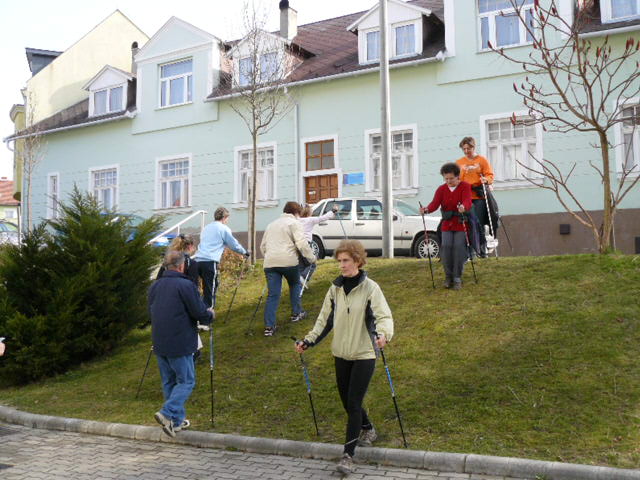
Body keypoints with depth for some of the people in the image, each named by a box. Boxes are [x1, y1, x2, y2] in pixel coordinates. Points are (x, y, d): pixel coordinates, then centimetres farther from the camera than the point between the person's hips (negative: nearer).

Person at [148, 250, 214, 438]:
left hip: (159, 343, 7)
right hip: (180, 344, -7)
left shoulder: (154, 286, 8)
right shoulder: (186, 285, -15)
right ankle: (168, 413, -13)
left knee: (169, 382, 16)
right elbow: (200, 313, -14)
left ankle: (177, 421, 22)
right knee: (186, 381, 3)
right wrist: (210, 315, 9)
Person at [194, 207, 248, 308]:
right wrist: (244, 252, 22)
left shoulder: (206, 228, 22)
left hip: (198, 259, 7)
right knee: (211, 289, -3)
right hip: (210, 261, -7)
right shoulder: (224, 229, 2)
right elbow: (234, 245, 5)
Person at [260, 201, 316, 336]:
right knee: (295, 285, 24)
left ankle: (269, 326, -5)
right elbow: (302, 244, -8)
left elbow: (262, 246, 27)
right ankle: (296, 313, 30)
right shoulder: (294, 223, 4)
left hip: (270, 263, 4)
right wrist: (312, 258, 1)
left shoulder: (272, 224, 25)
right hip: (288, 261, -4)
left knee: (272, 295, 2)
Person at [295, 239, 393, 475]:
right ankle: (368, 430, 43)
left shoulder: (370, 288, -11)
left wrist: (383, 334, -40)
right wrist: (308, 341, 4)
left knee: (353, 403, -8)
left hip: (364, 354, -5)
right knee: (347, 402, 15)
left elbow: (384, 316, -19)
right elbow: (325, 319, 11)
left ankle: (348, 455, 0)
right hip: (341, 354, 5)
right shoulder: (335, 288, 4)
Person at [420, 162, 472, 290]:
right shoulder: (441, 189, 2)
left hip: (461, 224, -2)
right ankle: (448, 276, 3)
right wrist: (427, 209, -38)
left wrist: (463, 207, -51)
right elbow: (435, 203, -14)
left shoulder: (465, 186, -6)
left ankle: (457, 278, -2)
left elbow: (467, 201, -26)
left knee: (458, 248, -14)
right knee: (446, 247, -13)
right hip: (447, 224, 3)